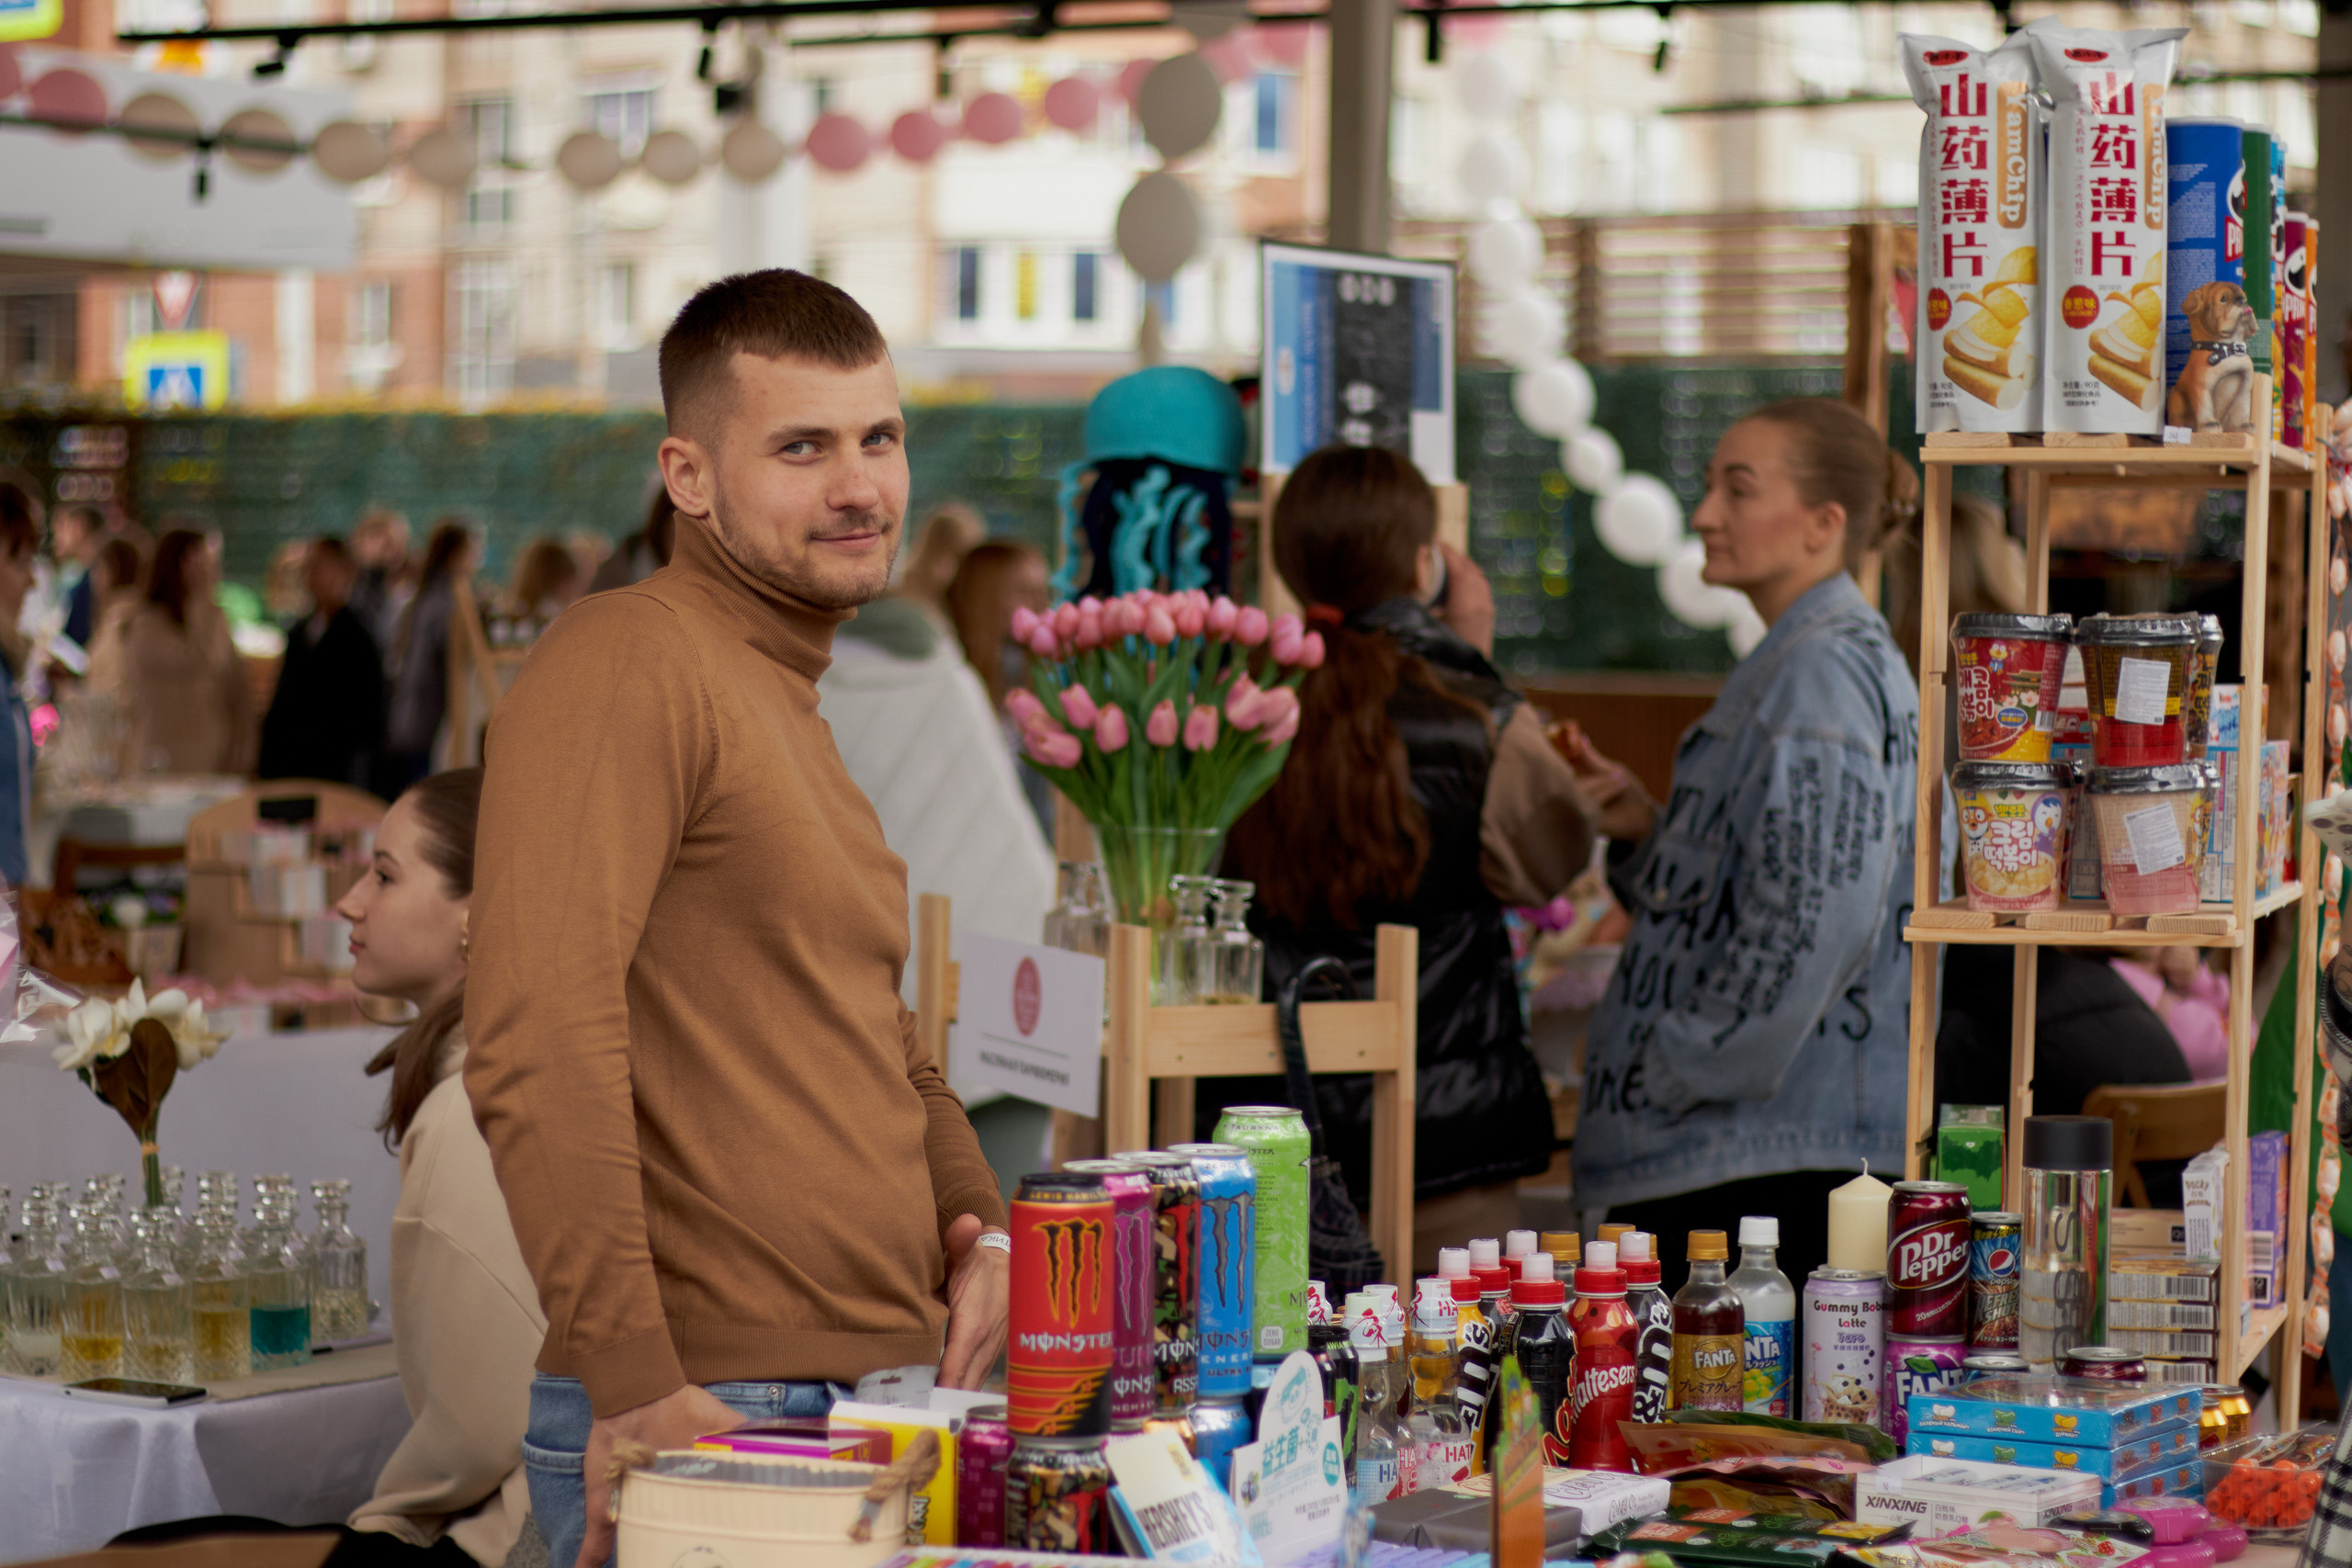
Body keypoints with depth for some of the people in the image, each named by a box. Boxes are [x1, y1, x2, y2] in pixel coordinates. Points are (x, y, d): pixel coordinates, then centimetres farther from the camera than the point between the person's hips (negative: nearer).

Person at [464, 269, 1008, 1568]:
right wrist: (635, 1380, -25)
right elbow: (537, 1047, -22)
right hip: (702, 1415, -9)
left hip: (868, 1404, 9)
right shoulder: (624, 661, -11)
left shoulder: (790, 702, 19)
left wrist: (975, 1220, 13)